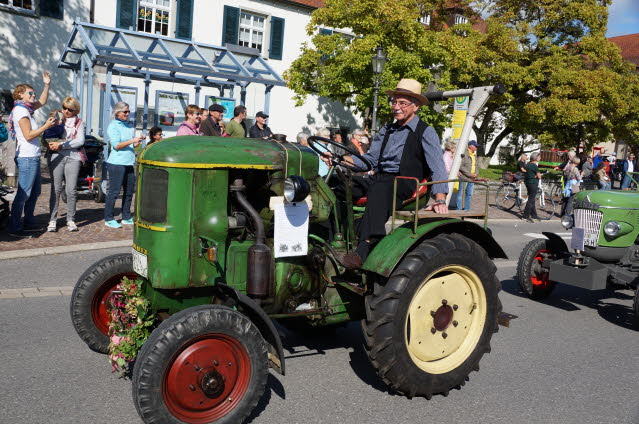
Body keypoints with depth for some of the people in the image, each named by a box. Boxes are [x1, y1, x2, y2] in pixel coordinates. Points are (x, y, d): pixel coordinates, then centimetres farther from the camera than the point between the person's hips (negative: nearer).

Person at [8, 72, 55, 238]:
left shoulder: (26, 109, 15)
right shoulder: (21, 110, -11)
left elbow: (42, 102, 30)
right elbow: (28, 135, -17)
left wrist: (47, 85, 19)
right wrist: (46, 126, -12)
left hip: (32, 157, 10)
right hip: (27, 157, -10)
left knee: (34, 192, 15)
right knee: (24, 193, -8)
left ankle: (28, 223, 24)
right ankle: (14, 228, -4)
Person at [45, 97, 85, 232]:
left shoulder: (79, 123, 10)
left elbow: (80, 141, -3)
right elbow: (46, 136, 11)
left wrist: (61, 145, -12)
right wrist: (50, 144, -11)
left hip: (73, 157, 0)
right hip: (56, 157, 0)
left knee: (72, 190, -2)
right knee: (56, 189, -2)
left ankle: (71, 220, 8)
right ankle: (52, 220, 3)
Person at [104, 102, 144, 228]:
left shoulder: (130, 126, 16)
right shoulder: (113, 126, -6)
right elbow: (116, 145, -14)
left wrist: (138, 141, 0)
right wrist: (132, 140, -20)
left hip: (129, 163, 8)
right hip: (117, 163, -7)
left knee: (129, 191, 11)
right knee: (114, 192, -3)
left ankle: (126, 218, 21)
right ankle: (108, 219, 6)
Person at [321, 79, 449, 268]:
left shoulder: (426, 132, 2)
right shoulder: (387, 130, 22)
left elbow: (437, 168, -7)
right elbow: (370, 159, 19)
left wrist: (440, 200, -22)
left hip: (405, 183, -6)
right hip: (379, 179, 7)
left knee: (378, 188, -41)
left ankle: (363, 250, -50)